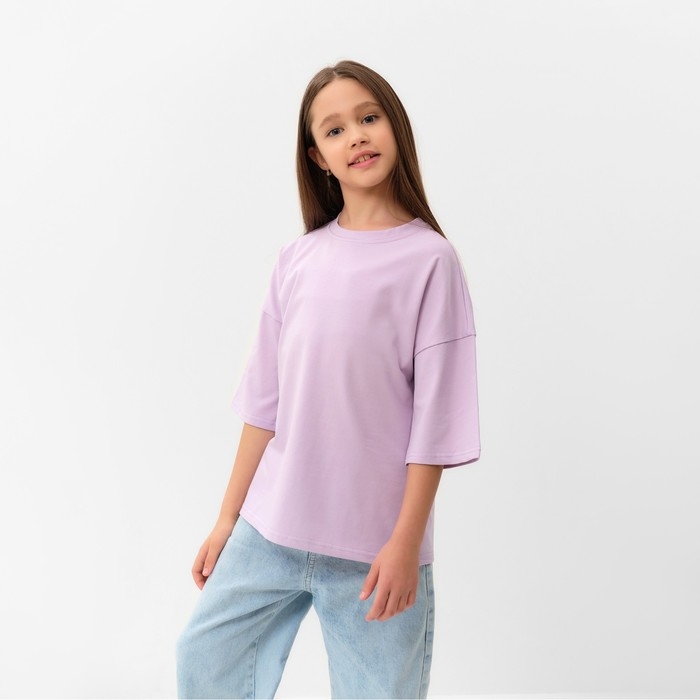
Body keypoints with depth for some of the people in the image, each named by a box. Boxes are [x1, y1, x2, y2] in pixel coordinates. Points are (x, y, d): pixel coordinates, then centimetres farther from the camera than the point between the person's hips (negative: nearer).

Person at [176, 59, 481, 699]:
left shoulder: (429, 259, -8)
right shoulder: (298, 260, 5)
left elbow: (435, 417, -9)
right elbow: (265, 400, 9)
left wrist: (406, 541, -12)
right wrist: (229, 516, 10)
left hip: (372, 545, -4)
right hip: (270, 528, 5)